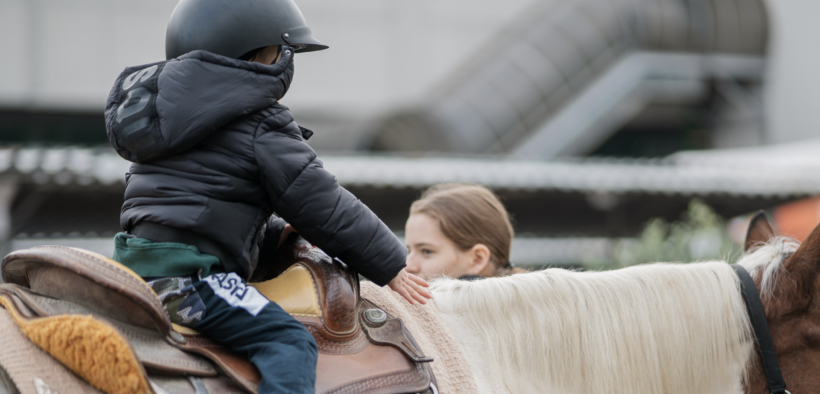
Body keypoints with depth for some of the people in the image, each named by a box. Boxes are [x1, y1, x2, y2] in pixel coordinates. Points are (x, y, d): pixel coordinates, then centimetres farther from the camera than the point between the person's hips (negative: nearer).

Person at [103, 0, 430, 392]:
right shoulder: (263, 129, -5)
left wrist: (273, 236, 27)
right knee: (290, 341, -14)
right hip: (185, 272, -9)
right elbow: (323, 205, -1)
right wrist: (390, 266, 10)